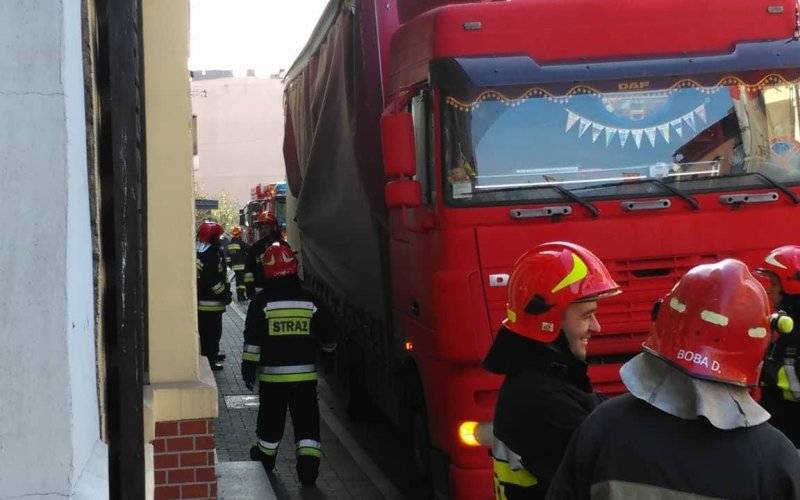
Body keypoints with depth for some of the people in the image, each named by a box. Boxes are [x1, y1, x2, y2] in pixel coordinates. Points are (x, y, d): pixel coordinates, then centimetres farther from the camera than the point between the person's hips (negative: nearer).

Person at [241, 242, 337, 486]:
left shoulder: (261, 301, -6)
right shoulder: (309, 301, 0)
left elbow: (252, 339, -8)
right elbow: (328, 338, 6)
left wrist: (249, 367, -2)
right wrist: (328, 346, 27)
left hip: (272, 374, -1)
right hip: (305, 374, 1)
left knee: (271, 420, 15)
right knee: (306, 421, 4)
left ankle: (265, 459, 33)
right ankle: (308, 466, -5)